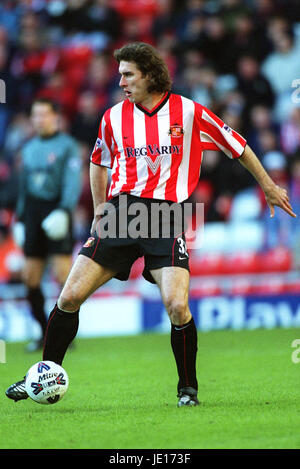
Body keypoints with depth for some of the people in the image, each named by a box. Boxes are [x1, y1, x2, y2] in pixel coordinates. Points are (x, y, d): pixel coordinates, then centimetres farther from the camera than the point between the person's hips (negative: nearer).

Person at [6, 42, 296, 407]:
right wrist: (100, 212, 19)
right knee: (70, 296, -7)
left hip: (167, 216, -3)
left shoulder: (189, 113, -2)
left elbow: (238, 147, 10)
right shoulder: (114, 117, 8)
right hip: (120, 212, 3)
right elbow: (99, 163, 26)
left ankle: (188, 387, 3)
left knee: (177, 306, -19)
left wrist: (269, 187, 16)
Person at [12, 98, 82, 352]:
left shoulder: (67, 145, -2)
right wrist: (19, 219, 18)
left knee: (63, 274, -10)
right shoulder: (29, 147, 16)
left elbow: (73, 181, -10)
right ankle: (45, 333, 11)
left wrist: (65, 210, -22)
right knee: (31, 278, 1)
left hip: (57, 212, -6)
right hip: (33, 214, 6)